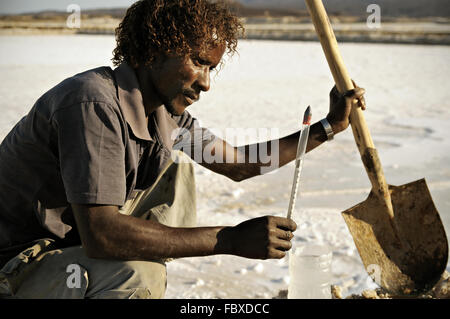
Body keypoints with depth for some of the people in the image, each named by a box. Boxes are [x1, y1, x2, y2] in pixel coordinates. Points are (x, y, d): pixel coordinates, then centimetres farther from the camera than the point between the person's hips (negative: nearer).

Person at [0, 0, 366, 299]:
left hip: (78, 246, 9)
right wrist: (232, 239, -33)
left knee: (176, 167, 5)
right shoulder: (93, 103, -28)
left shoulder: (166, 111, 1)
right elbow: (99, 234, -36)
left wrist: (328, 127, 11)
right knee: (136, 275, -35)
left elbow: (238, 164, 14)